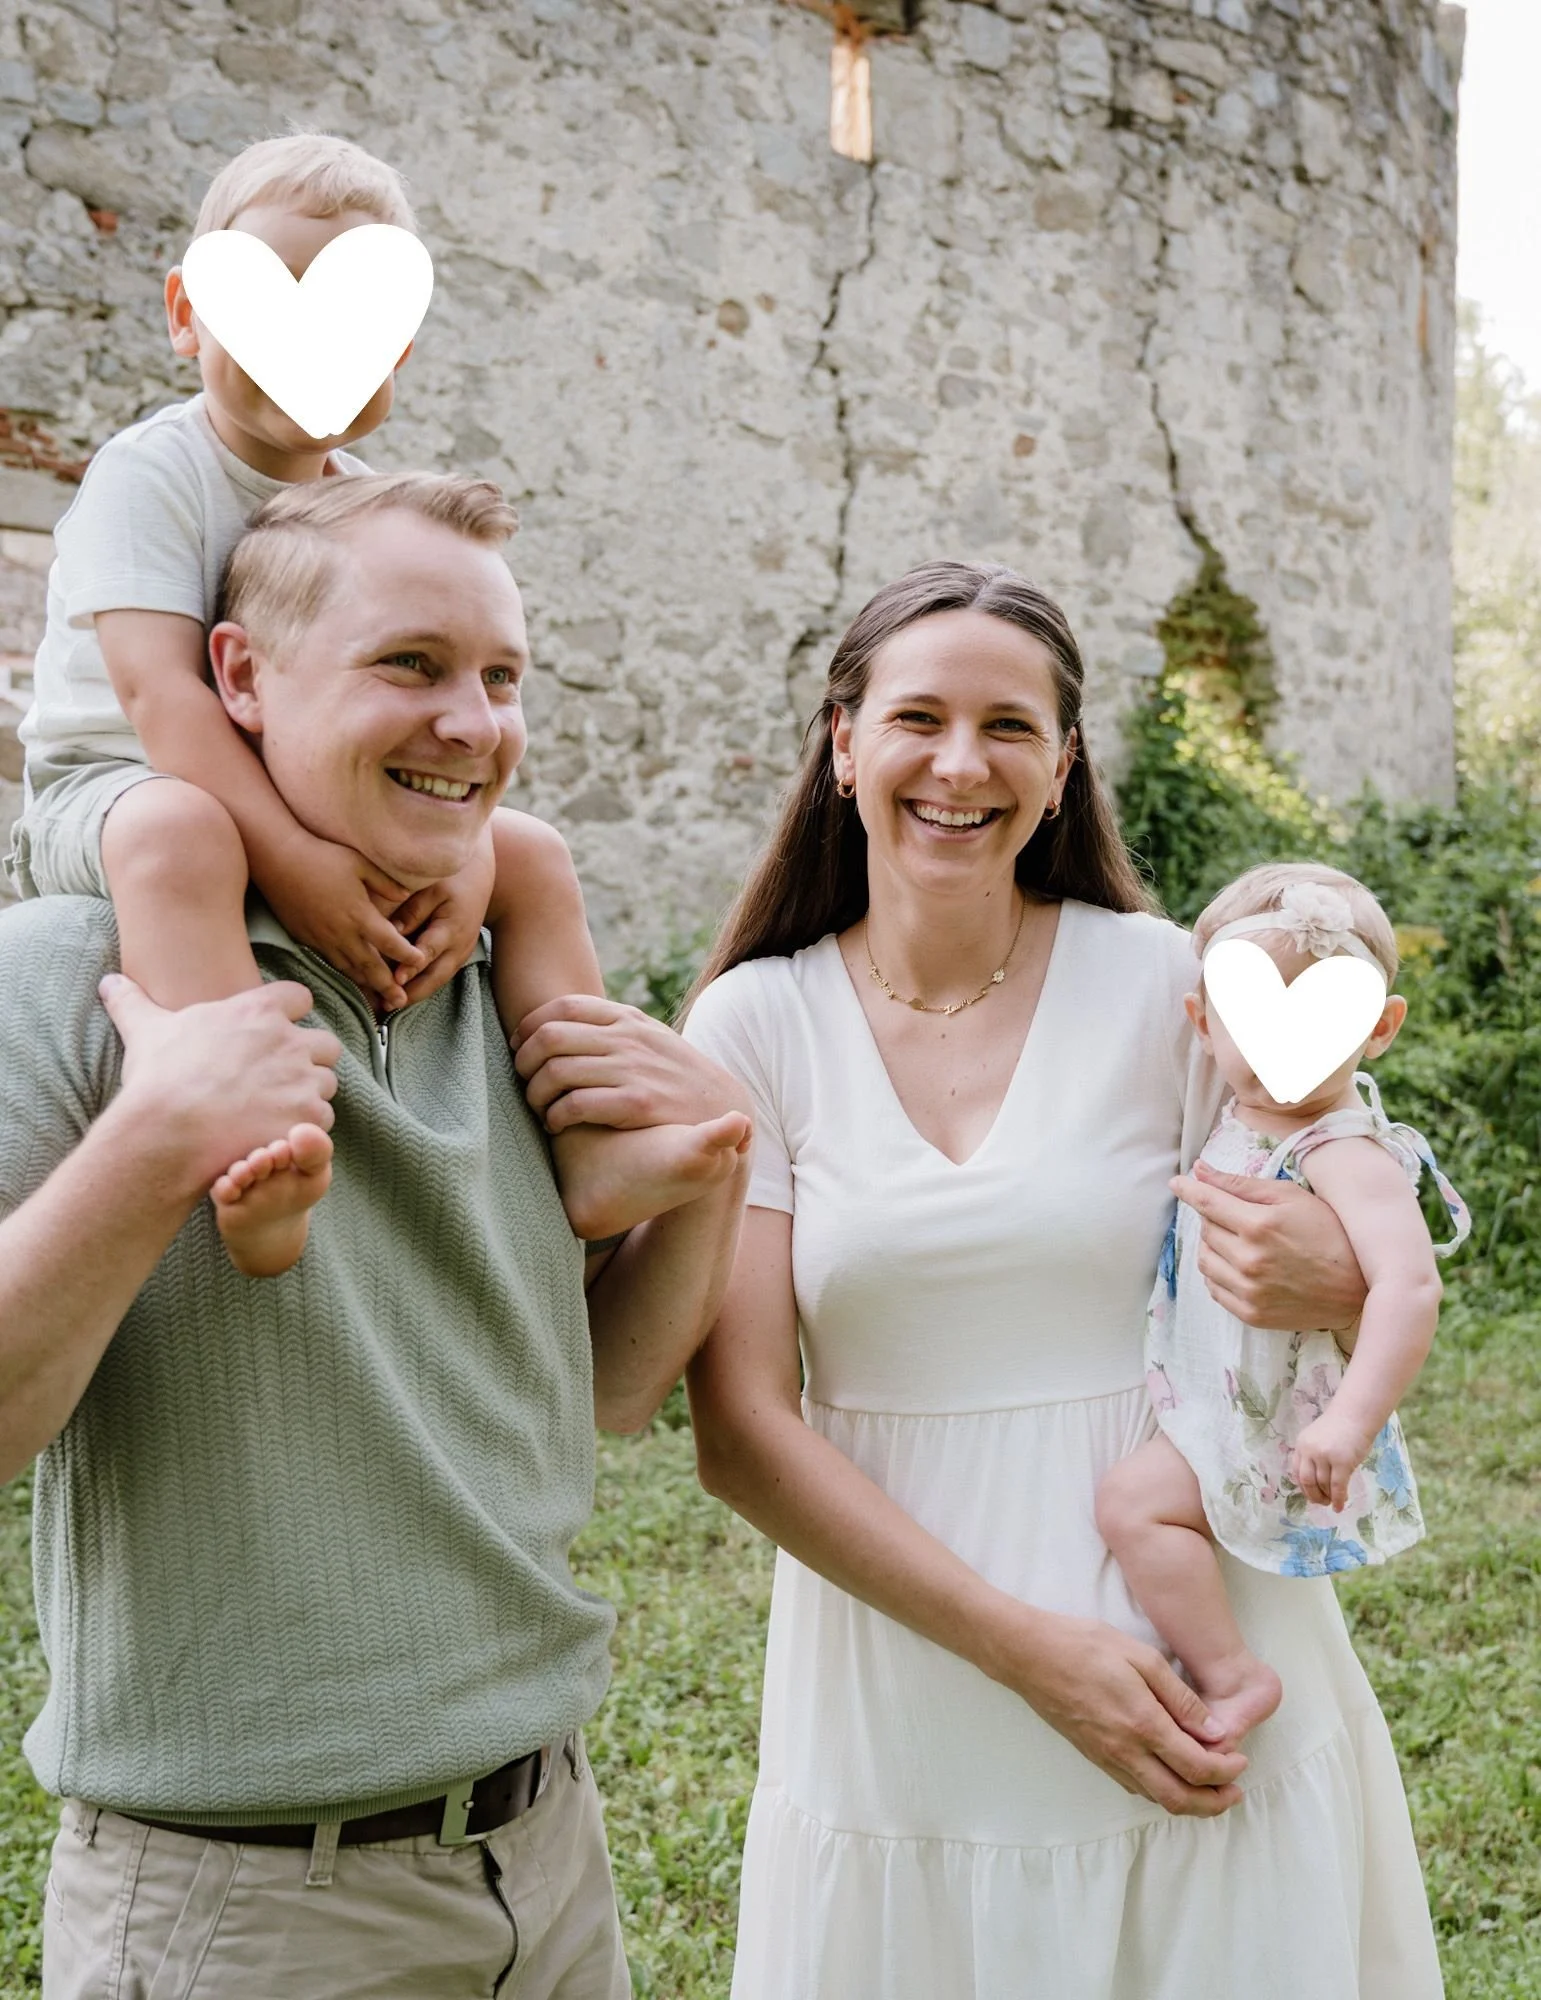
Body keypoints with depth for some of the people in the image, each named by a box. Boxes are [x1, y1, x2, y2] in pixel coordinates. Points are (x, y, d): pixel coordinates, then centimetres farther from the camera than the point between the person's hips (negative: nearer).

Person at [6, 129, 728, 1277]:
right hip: (115, 786, -6)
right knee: (178, 830, -40)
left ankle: (593, 1146, -8)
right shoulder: (150, 473, -14)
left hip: (321, 808, 6)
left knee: (532, 851, -2)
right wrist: (291, 860, -38)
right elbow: (158, 692, -26)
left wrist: (468, 852, -23)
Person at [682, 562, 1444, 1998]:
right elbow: (741, 1430, -8)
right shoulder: (756, 1024, -6)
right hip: (905, 1711, 0)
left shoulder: (1168, 986, -6)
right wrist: (1026, 1646, -16)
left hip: (1216, 1713, 0)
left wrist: (1338, 1287, -19)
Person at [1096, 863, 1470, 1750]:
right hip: (1215, 1400, 10)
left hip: (1281, 1427, -10)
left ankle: (1233, 1677, -8)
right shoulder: (1235, 1122, 2)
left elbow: (1410, 1286, -39)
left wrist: (1349, 1423, -43)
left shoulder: (1347, 1154, -26)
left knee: (1135, 1500, -21)